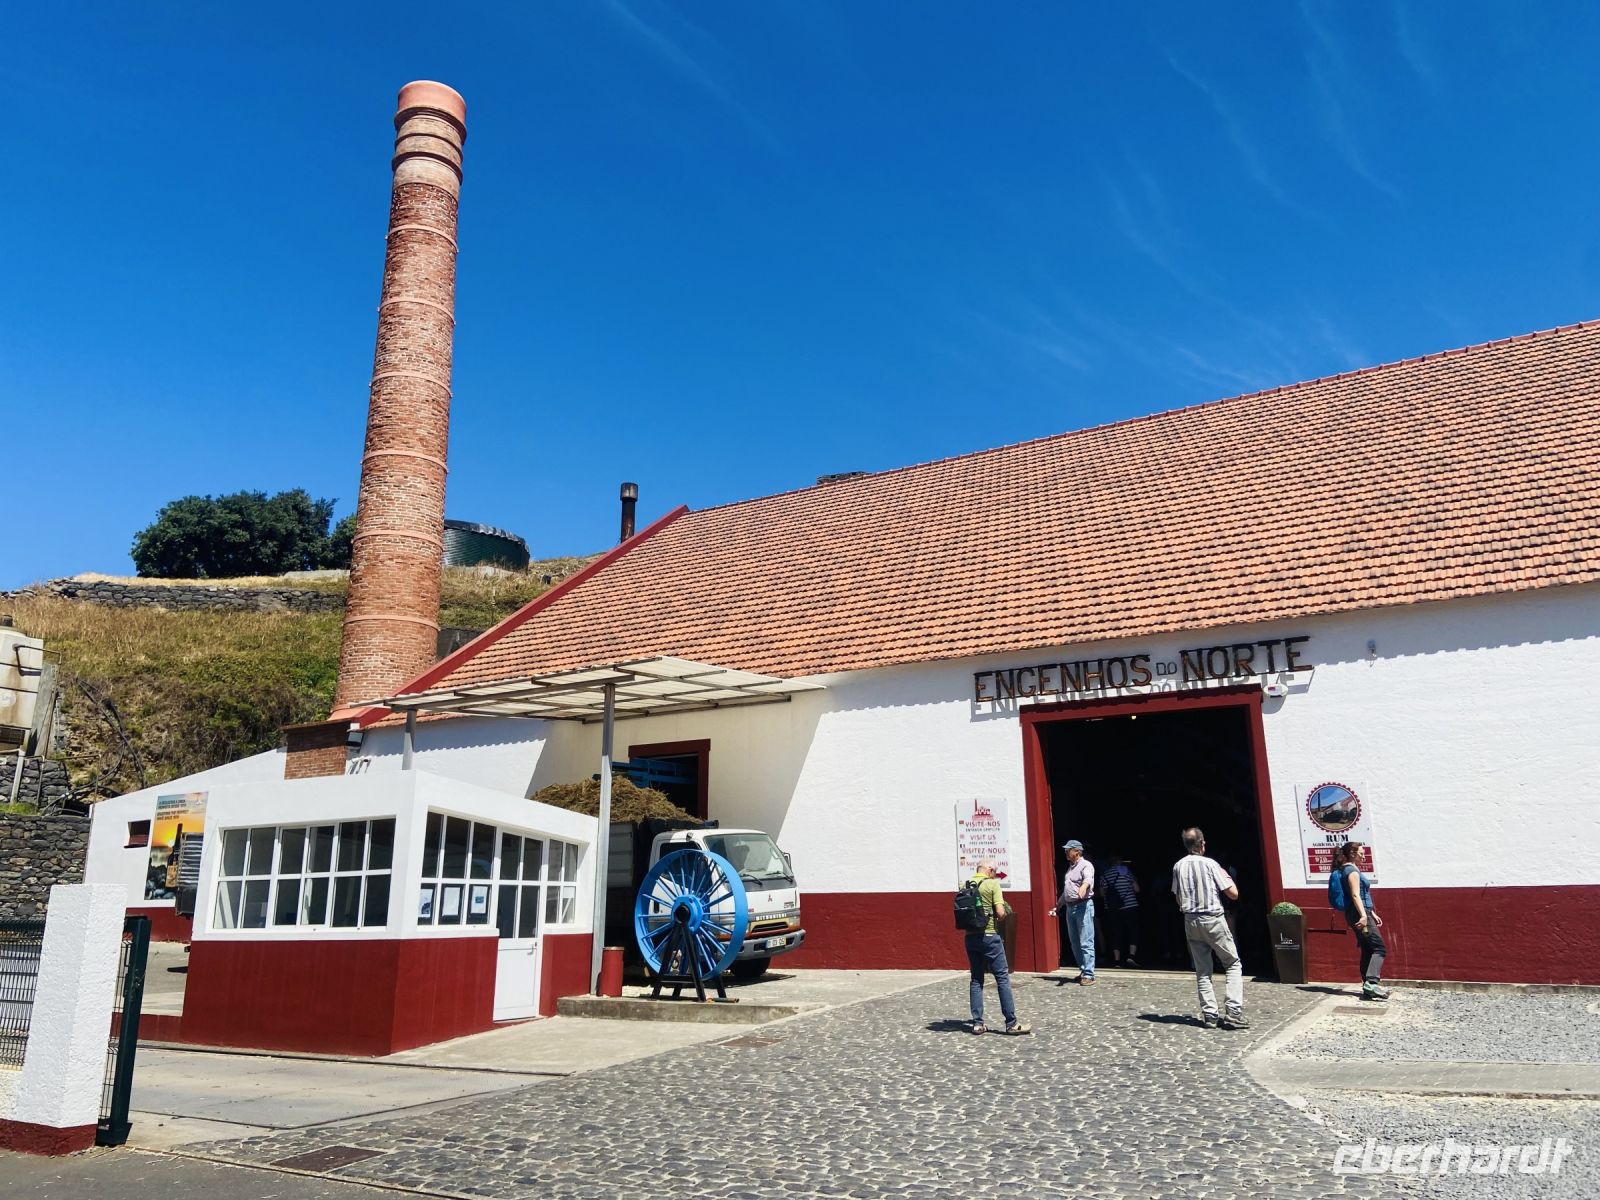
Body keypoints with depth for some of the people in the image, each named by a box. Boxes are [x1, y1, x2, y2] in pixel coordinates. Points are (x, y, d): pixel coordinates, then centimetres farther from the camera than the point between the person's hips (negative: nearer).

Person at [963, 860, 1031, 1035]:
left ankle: (977, 1023, 11)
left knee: (976, 979, 11)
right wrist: (1005, 910, 8)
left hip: (970, 936, 6)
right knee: (1002, 978, 1)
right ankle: (1011, 1023, 1)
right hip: (989, 935, -6)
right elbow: (1000, 912, -13)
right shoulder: (992, 884, -8)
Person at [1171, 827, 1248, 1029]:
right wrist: (1226, 876, 9)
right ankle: (1233, 1012, -3)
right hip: (1213, 919, -4)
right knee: (1233, 964, 7)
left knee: (1202, 970, 10)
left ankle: (1210, 1015, 7)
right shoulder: (1210, 864, -10)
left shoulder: (1178, 866, 3)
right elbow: (1233, 894, -7)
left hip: (1190, 921, 4)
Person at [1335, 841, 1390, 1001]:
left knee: (1367, 951, 9)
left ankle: (1368, 988, 9)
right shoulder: (1352, 870, -10)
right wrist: (1364, 915, -28)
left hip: (1358, 914, 10)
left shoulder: (1349, 869, 20)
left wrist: (1372, 914, 26)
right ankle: (1371, 982, -23)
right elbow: (1355, 895, -21)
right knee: (1379, 948, -12)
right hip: (1359, 914, -10)